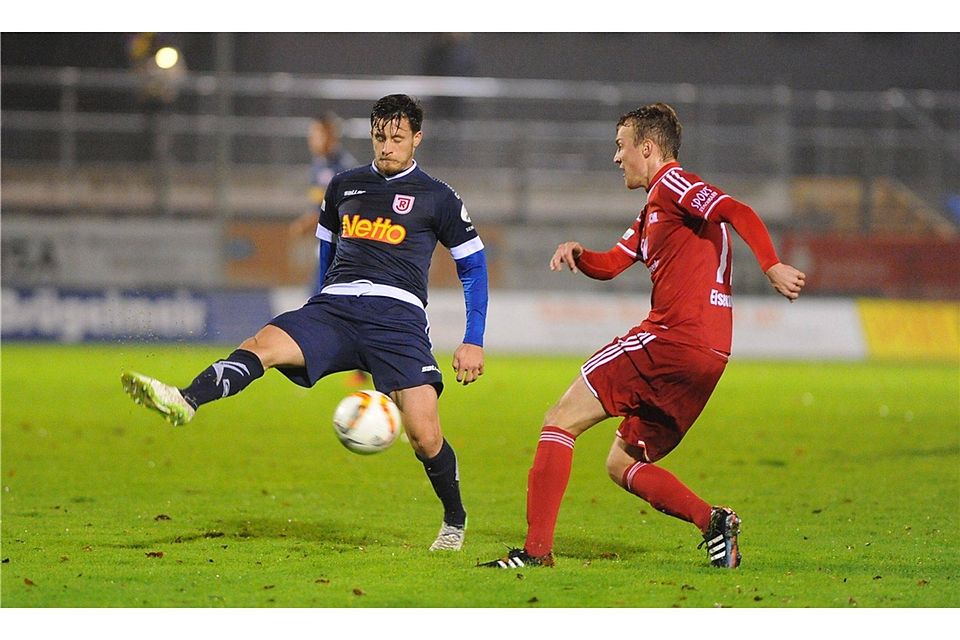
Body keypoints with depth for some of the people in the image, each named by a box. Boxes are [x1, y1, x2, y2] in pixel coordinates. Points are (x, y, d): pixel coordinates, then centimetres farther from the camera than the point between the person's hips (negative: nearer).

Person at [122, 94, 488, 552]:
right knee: (261, 345, -27)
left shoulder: (436, 198, 7)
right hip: (333, 308, 3)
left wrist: (473, 342, 8)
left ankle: (455, 520, 14)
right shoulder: (343, 187, 18)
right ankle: (185, 402, -52)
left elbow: (473, 266, 13)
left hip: (397, 316, -3)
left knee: (425, 437, -14)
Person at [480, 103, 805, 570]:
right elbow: (610, 265, 29)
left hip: (671, 339, -10)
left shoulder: (672, 183, -3)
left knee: (560, 420, -7)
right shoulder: (653, 211, 27)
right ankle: (713, 521, -2)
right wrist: (577, 255, 8)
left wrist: (772, 267, -31)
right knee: (622, 465, 16)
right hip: (706, 354, 10)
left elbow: (738, 213, -18)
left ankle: (537, 549, -14)